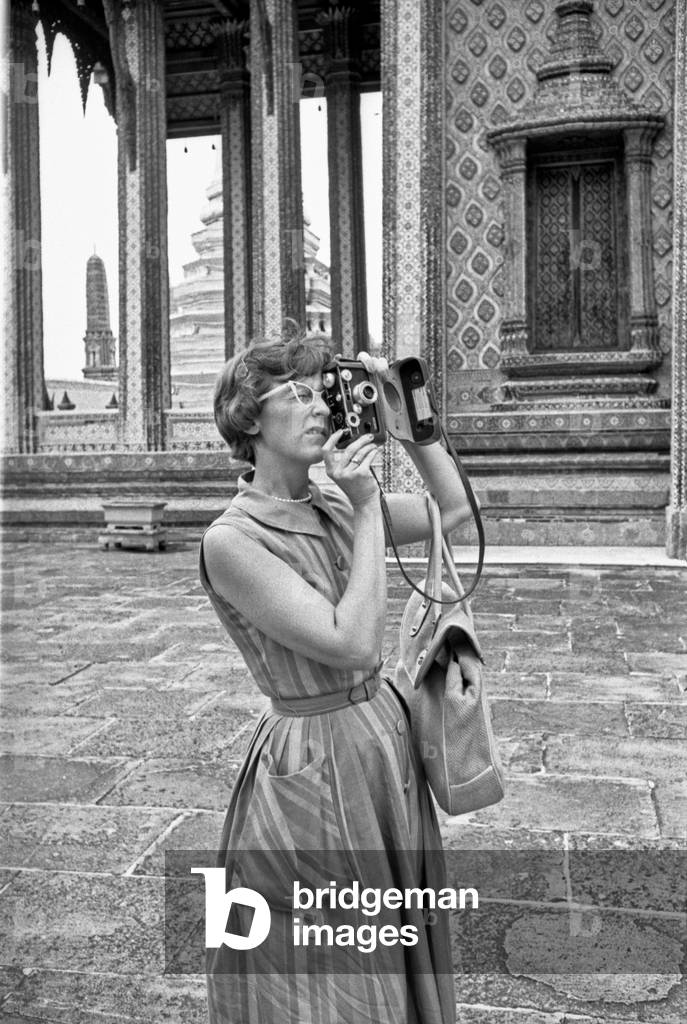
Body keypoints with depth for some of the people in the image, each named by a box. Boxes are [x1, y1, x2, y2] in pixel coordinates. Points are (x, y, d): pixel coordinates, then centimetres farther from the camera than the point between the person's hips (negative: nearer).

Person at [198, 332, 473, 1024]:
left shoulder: (330, 505, 1)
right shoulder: (231, 540, -20)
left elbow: (454, 510, 9)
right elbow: (353, 643, -24)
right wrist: (368, 512, -20)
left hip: (384, 739, 7)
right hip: (312, 768, -7)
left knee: (393, 962, 24)